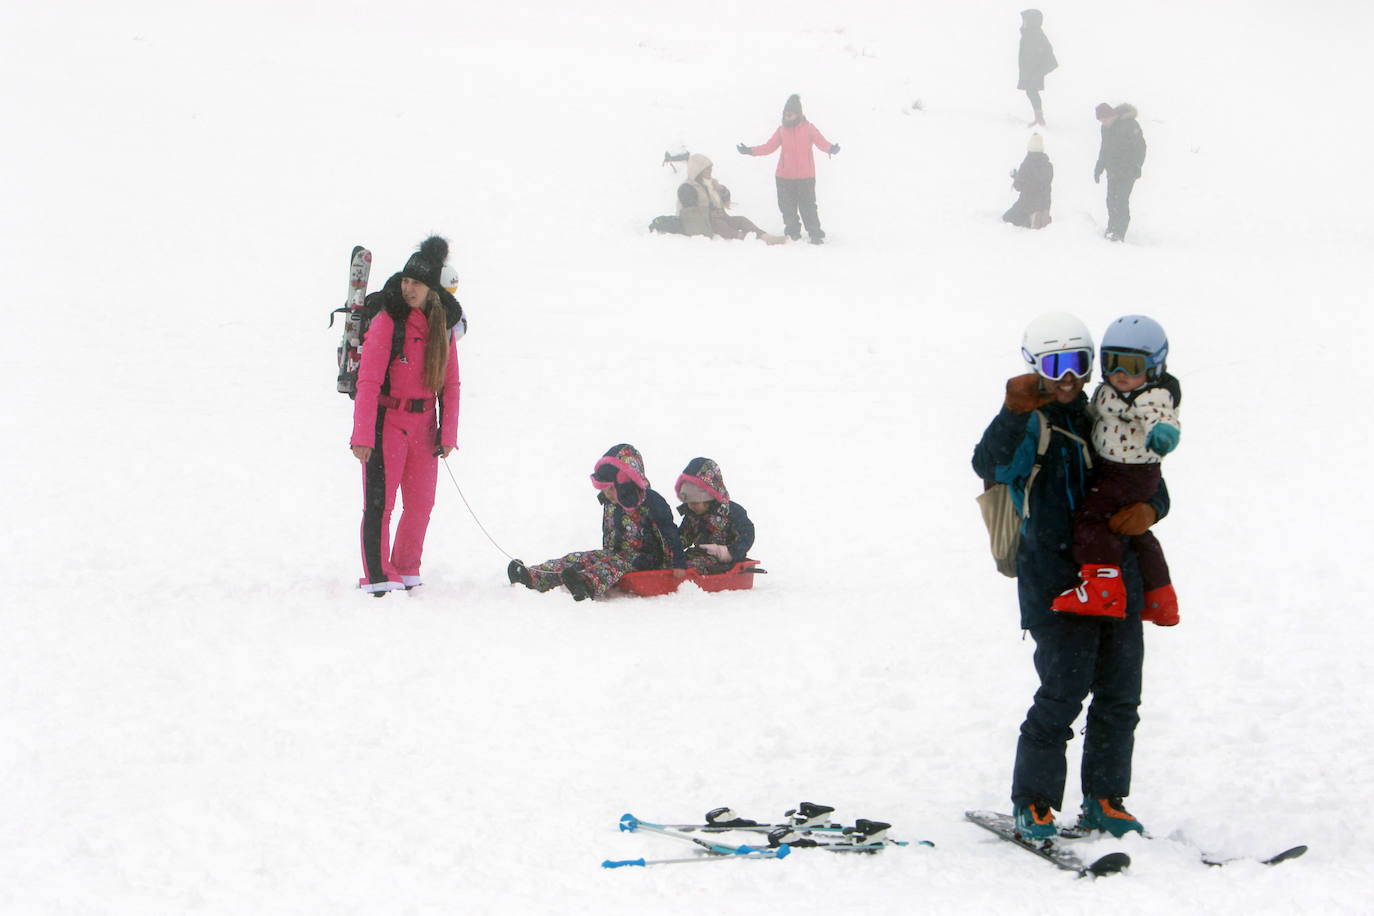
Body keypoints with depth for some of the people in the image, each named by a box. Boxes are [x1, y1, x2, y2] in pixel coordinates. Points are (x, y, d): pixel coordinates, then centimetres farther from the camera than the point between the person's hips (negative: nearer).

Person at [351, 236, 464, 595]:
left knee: (421, 504, 9)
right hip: (387, 419, -5)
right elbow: (369, 382, -14)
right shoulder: (387, 322, -11)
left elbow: (450, 384, 12)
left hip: (423, 424, 5)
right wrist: (363, 436, -19)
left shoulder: (443, 326, 6)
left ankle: (406, 571, 23)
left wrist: (447, 433, 4)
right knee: (380, 501, -8)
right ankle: (377, 577, -3)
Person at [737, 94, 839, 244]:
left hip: (805, 176, -3)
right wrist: (750, 151, -4)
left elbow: (821, 142, -14)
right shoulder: (782, 131, 6)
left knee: (808, 206, -3)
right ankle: (793, 232, 21)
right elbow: (769, 147, 7)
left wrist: (831, 149, -36)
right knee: (788, 207, 8)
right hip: (784, 176, 3)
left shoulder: (809, 128, -2)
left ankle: (815, 234, 3)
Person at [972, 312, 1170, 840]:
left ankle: (1104, 800, 18)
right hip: (1054, 575, -5)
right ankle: (1033, 802, 0)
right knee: (1065, 688, -13)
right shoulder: (1030, 426, -1)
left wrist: (1148, 509, -5)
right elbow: (989, 466, -20)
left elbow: (1149, 479, 18)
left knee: (1120, 694, 6)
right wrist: (1014, 414, -36)